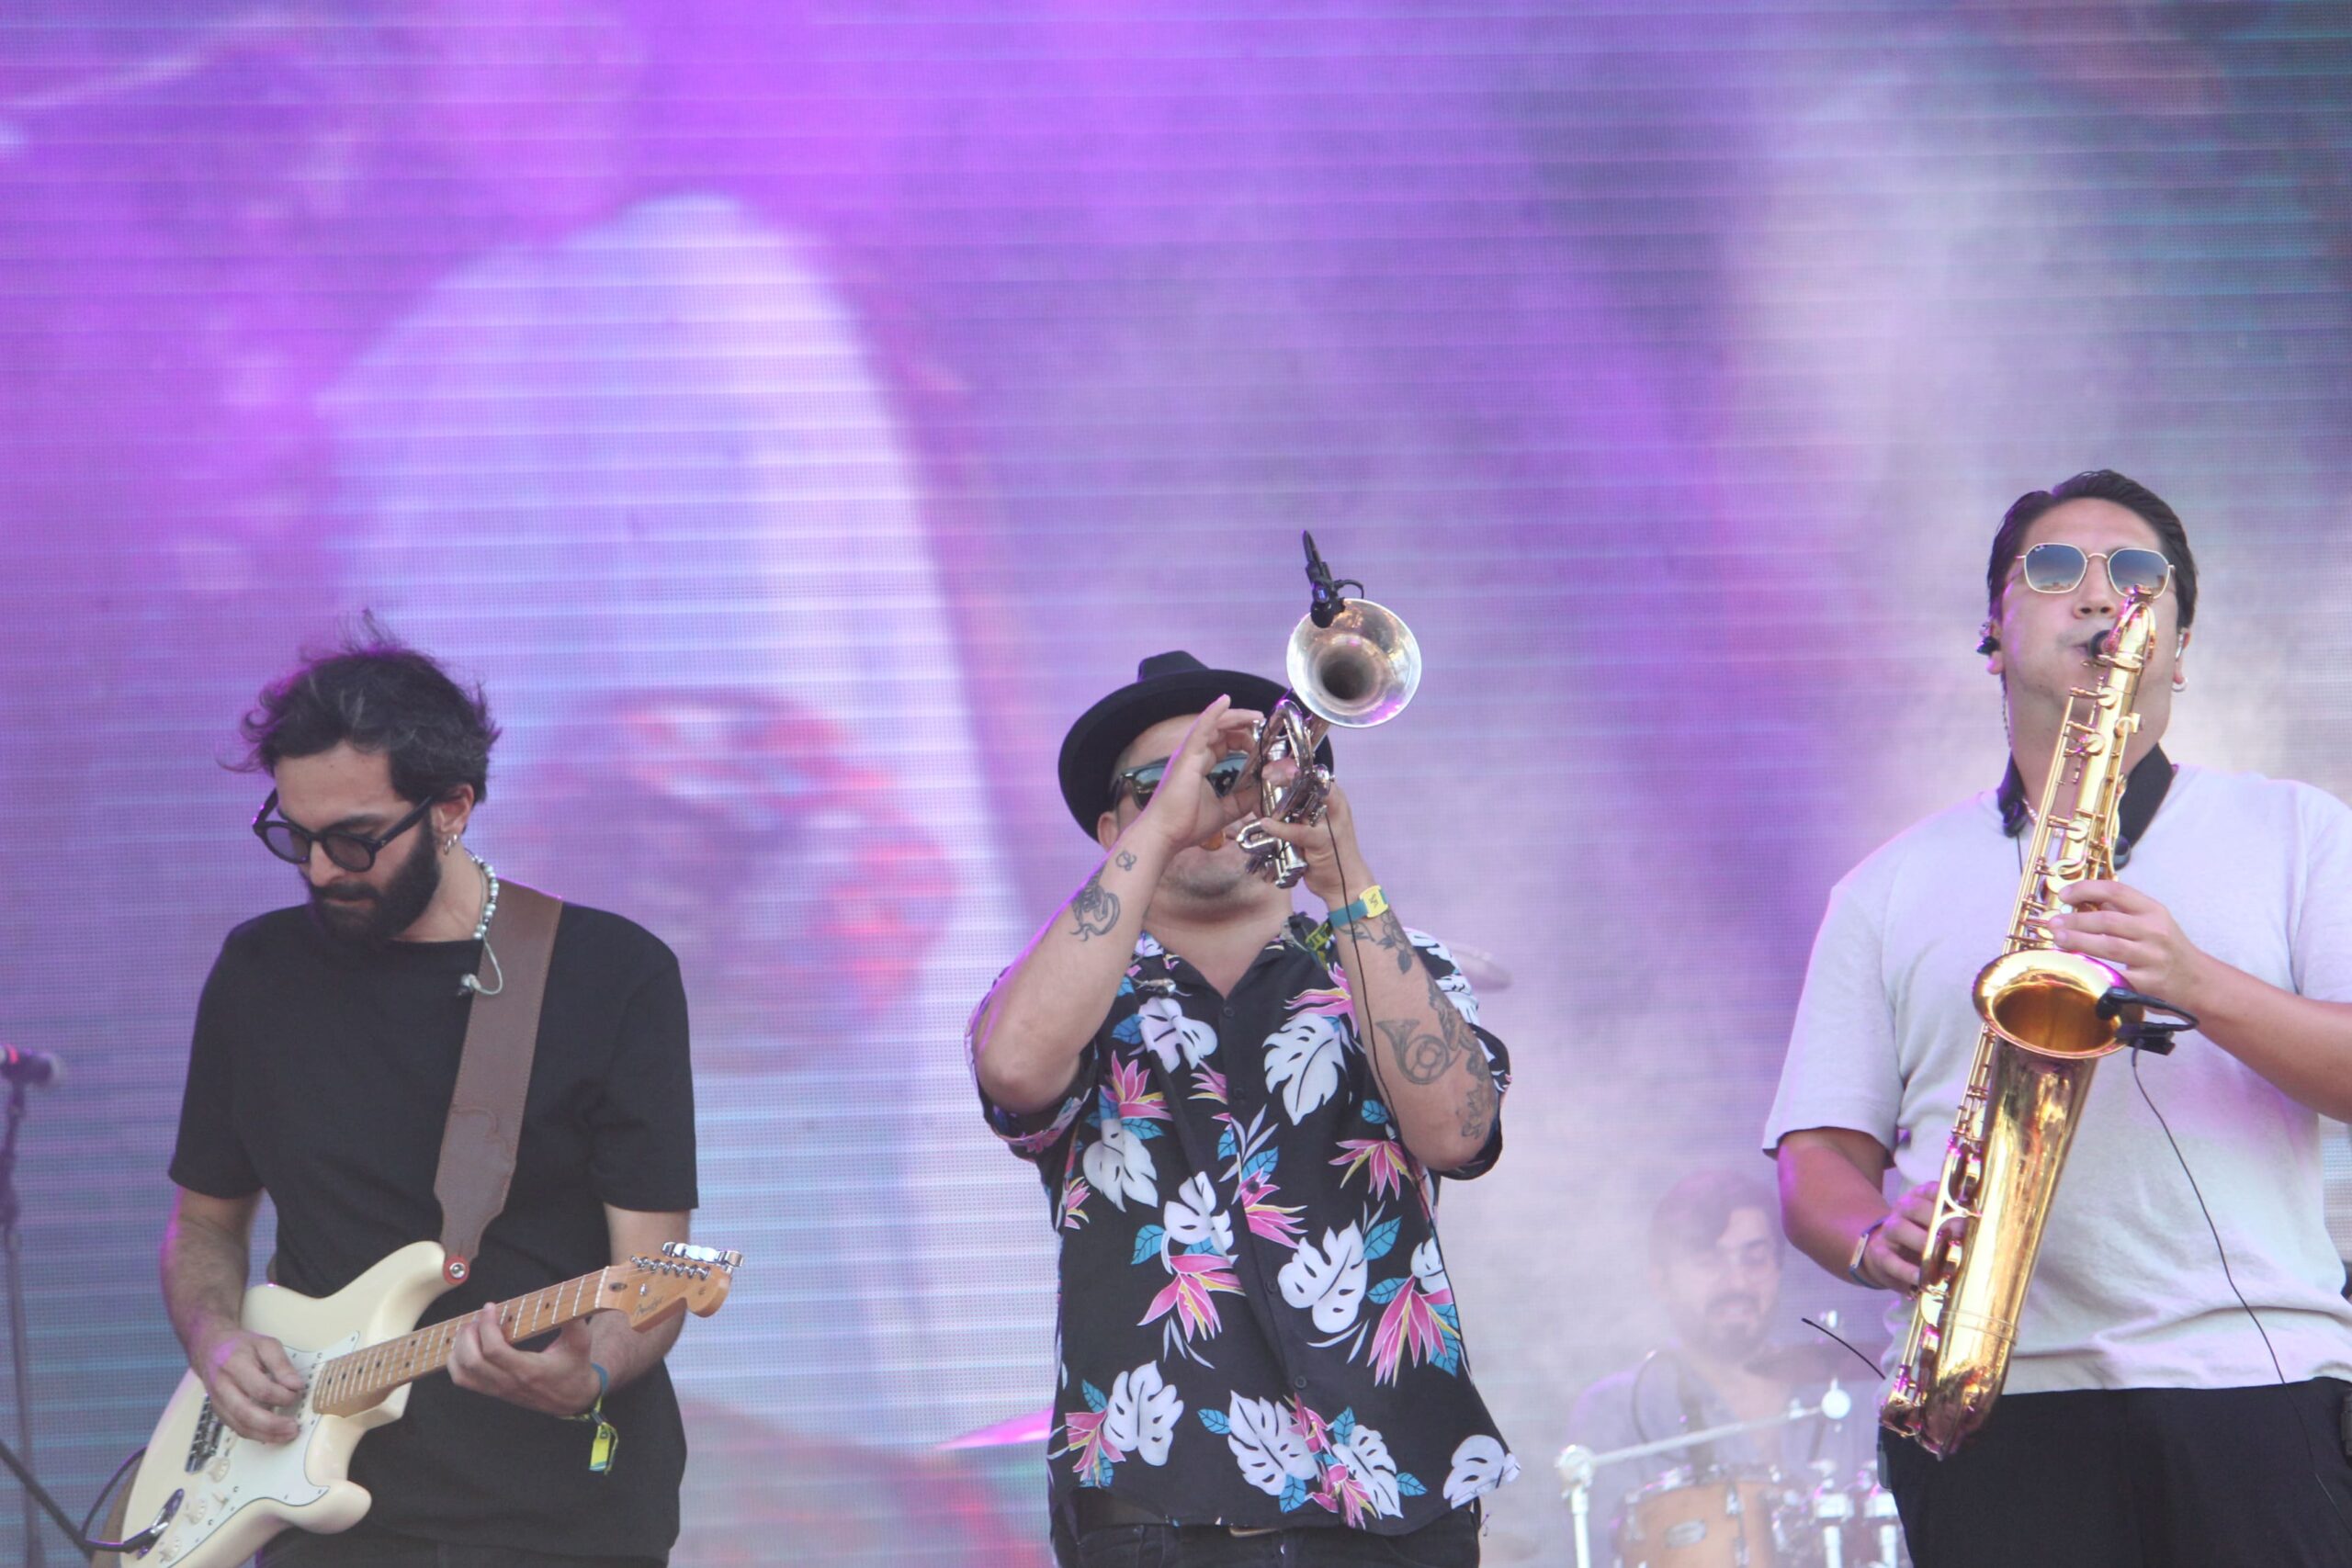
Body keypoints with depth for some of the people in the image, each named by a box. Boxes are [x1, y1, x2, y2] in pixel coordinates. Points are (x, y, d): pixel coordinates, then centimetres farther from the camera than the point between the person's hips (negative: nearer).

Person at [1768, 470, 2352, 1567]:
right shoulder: (1890, 890, 19)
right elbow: (1816, 1157, 13)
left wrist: (2197, 983, -13)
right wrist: (1878, 1241, -9)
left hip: (2254, 1385, -1)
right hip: (1991, 1401, 1)